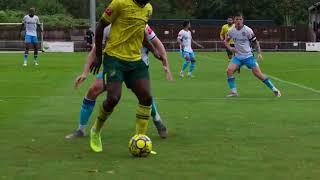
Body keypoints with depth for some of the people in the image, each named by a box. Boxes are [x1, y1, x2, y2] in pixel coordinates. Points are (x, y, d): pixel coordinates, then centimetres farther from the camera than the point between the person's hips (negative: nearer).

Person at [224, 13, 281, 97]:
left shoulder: (248, 30, -13)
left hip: (248, 56, -3)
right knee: (229, 70, -18)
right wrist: (229, 47, -7)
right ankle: (234, 92, -7)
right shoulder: (231, 31, -3)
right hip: (237, 56, 4)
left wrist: (259, 53, -16)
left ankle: (274, 89, 3)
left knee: (258, 73, -10)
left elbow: (256, 42, -4)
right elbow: (226, 41, 14)